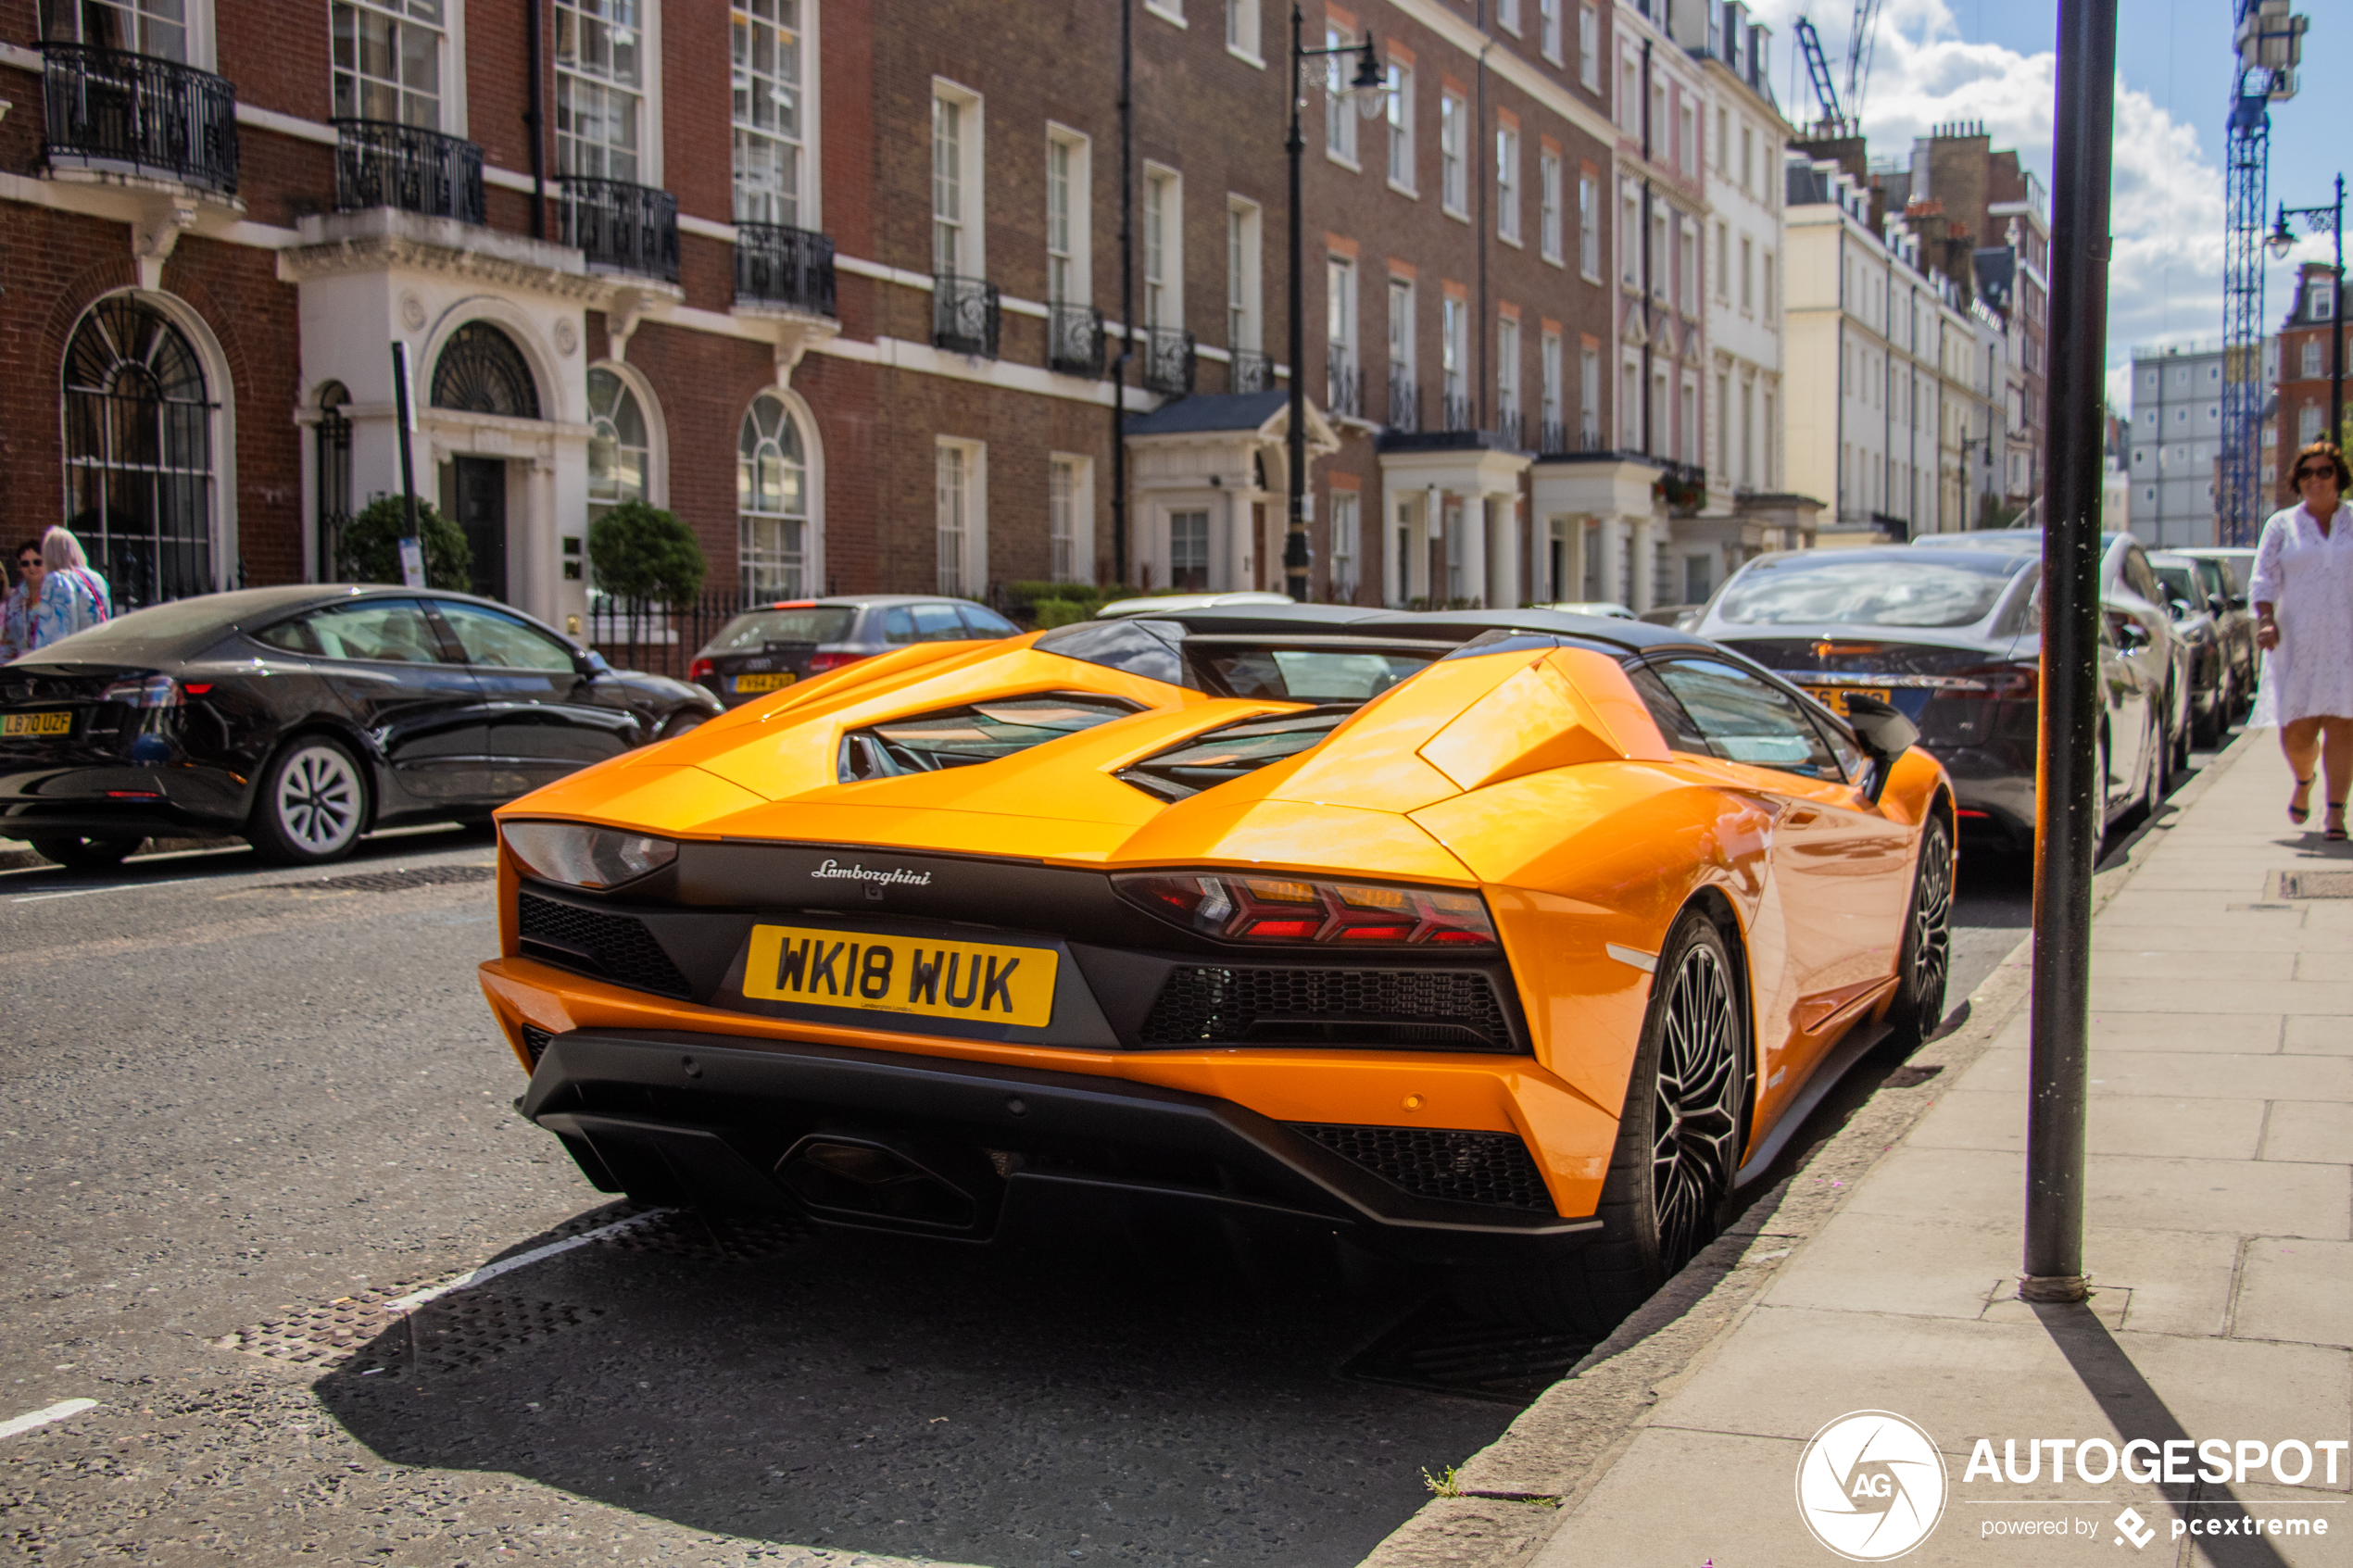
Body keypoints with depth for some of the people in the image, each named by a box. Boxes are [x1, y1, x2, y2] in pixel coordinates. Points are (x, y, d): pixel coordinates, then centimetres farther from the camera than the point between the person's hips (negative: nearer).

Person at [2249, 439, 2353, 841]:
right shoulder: (2281, 525, 10)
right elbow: (2264, 579, 4)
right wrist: (2266, 619, -12)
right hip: (2296, 643, 0)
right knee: (2296, 732, 0)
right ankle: (2303, 783, 32)